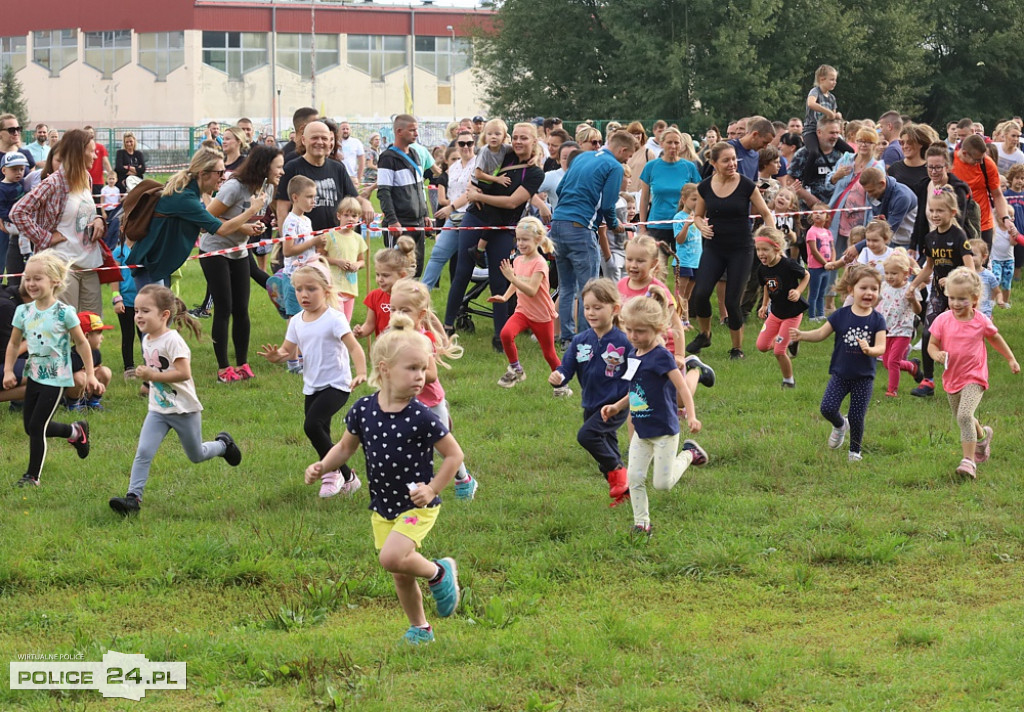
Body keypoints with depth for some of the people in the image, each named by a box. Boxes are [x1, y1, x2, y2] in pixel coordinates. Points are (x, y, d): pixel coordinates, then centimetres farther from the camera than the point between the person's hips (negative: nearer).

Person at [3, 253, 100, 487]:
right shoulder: (24, 312, 0)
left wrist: (90, 375, -6)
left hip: (55, 378, -6)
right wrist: (8, 371, -1)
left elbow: (81, 343, -6)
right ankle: (76, 432, 35)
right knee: (30, 427, 12)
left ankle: (32, 475, 6)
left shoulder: (64, 312, -14)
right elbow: (14, 344, 10)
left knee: (37, 427, -8)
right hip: (34, 376, 6)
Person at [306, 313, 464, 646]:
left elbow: (454, 454, -11)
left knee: (392, 557, -26)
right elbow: (346, 447, 8)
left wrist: (432, 489, -19)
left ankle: (439, 572, 2)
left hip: (417, 506, -5)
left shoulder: (421, 417, -20)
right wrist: (322, 467, -9)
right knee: (401, 576, 15)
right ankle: (420, 629, 36)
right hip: (383, 507, 5)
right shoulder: (363, 410, -8)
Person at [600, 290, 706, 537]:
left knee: (663, 483, -3)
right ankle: (641, 524, 13)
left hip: (664, 430, -7)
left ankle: (688, 454, 22)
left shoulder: (661, 357, -17)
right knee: (634, 478, 3)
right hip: (641, 431, 7)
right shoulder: (633, 357, 6)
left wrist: (691, 416, -33)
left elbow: (682, 387, -21)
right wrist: (616, 407, 12)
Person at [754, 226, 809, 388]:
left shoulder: (789, 265, -26)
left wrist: (798, 291, -22)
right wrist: (764, 306, 6)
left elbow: (806, 275, -8)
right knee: (762, 346, 6)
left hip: (792, 313, -6)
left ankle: (789, 381, 15)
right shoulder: (762, 269, -8)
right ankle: (789, 342, 34)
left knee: (779, 352, -8)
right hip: (775, 312, 6)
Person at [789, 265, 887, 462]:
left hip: (864, 377, -1)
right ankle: (840, 426, 21)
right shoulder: (841, 316, -5)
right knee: (828, 408, -14)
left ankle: (855, 451, 25)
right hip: (840, 374, 1)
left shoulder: (877, 320, -6)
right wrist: (801, 335, -16)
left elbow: (881, 347, -13)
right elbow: (821, 333, 0)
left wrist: (870, 349, -35)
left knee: (857, 417, 1)